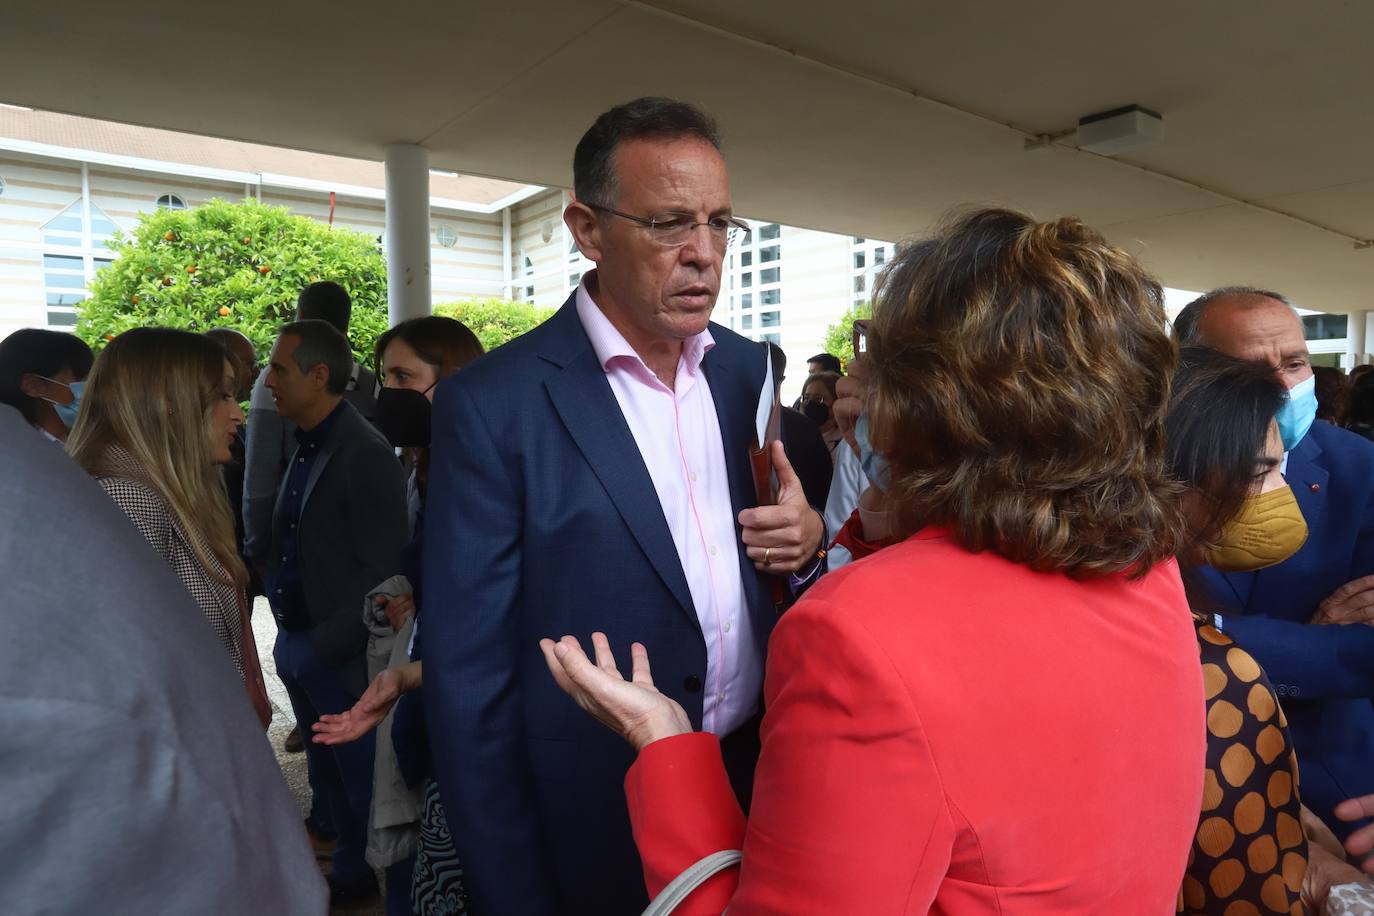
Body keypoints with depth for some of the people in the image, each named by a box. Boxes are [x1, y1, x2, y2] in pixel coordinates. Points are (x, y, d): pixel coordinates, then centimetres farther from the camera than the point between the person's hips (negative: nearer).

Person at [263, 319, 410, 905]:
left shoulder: (365, 455, -20)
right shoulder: (306, 446, 8)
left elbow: (385, 572, -21)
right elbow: (290, 546, 12)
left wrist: (324, 644, -18)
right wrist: (288, 635, 6)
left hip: (339, 657, -9)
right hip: (299, 647, 9)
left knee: (359, 779, 10)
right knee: (328, 772, 23)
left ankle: (358, 875, 32)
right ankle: (351, 872, 42)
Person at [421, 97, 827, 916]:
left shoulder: (747, 367, 0)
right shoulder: (492, 405, -17)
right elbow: (470, 683, -14)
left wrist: (808, 538, -12)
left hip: (762, 786, 5)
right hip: (601, 829, -4)